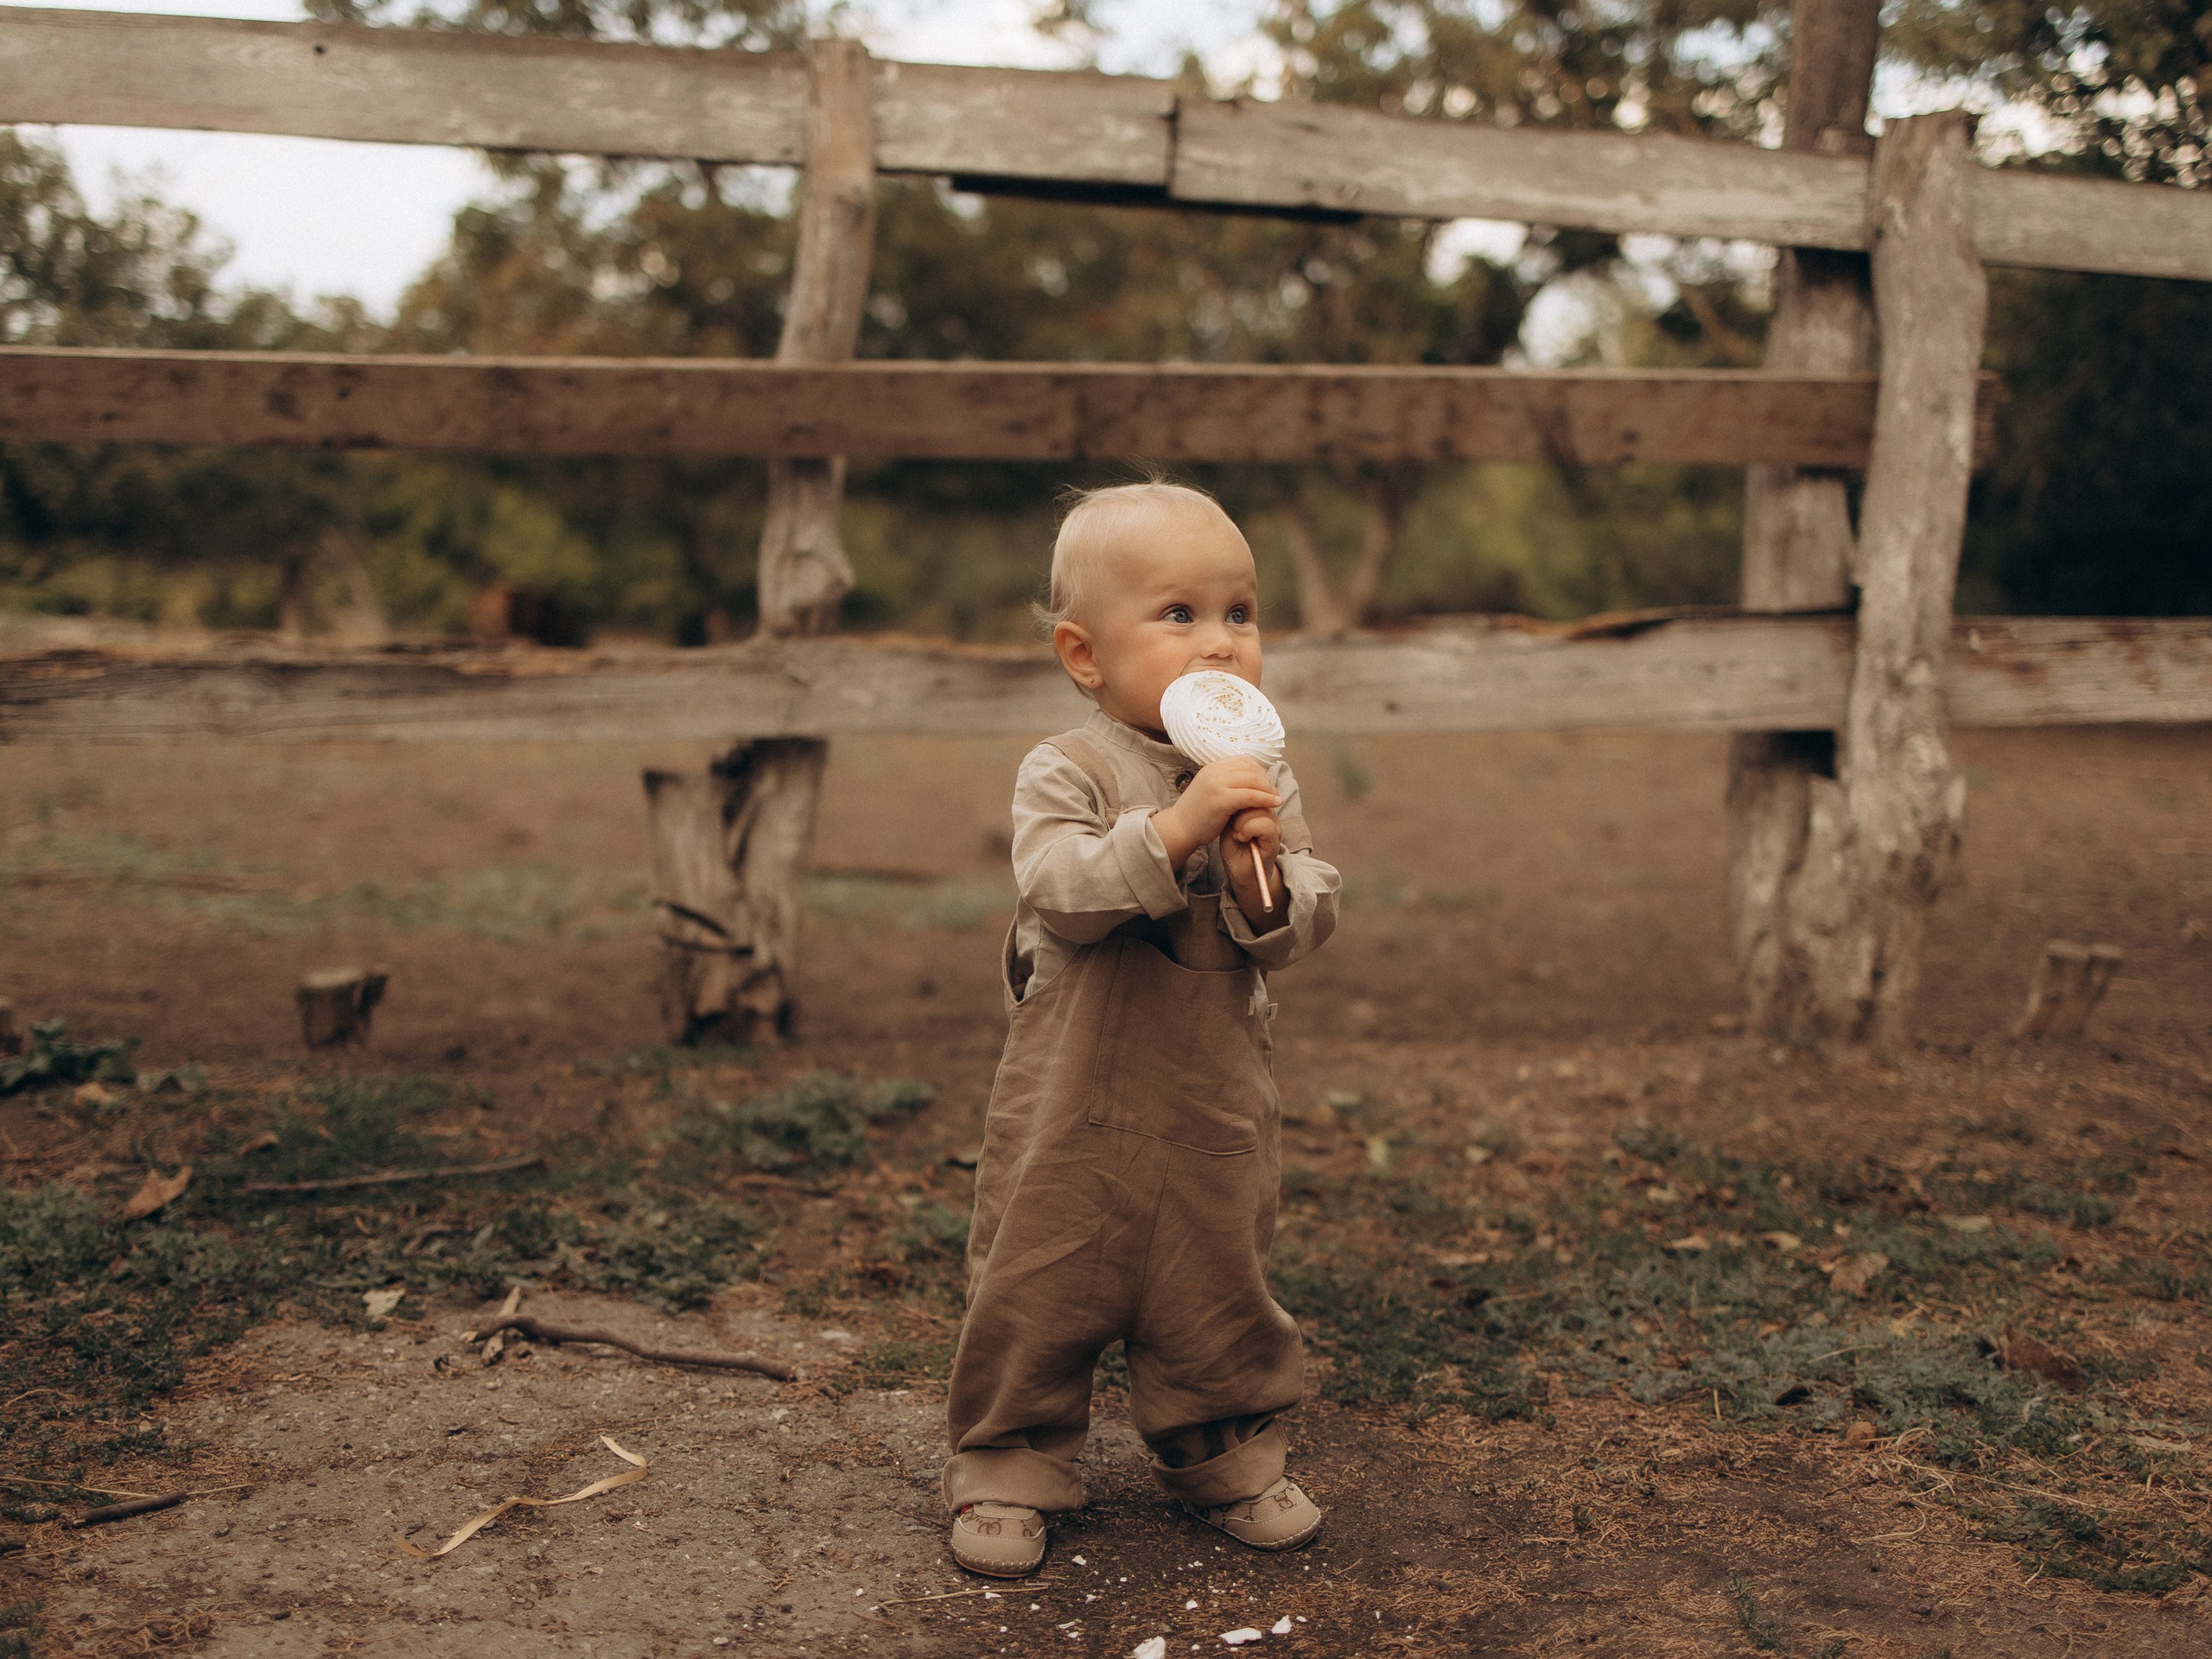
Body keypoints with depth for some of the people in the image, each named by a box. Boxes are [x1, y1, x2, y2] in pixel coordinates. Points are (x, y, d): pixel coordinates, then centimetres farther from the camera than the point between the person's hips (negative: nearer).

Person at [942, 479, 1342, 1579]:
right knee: (1036, 1291, 6)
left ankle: (1227, 1458, 35)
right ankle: (1009, 1467, 23)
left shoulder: (1263, 783, 1)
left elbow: (1305, 924, -3)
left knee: (1220, 1291, 15)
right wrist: (1175, 829, -35)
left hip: (1218, 1110, 3)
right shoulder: (1067, 772, -10)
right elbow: (1058, 888, -26)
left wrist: (1266, 880, -25)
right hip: (1073, 1107, -3)